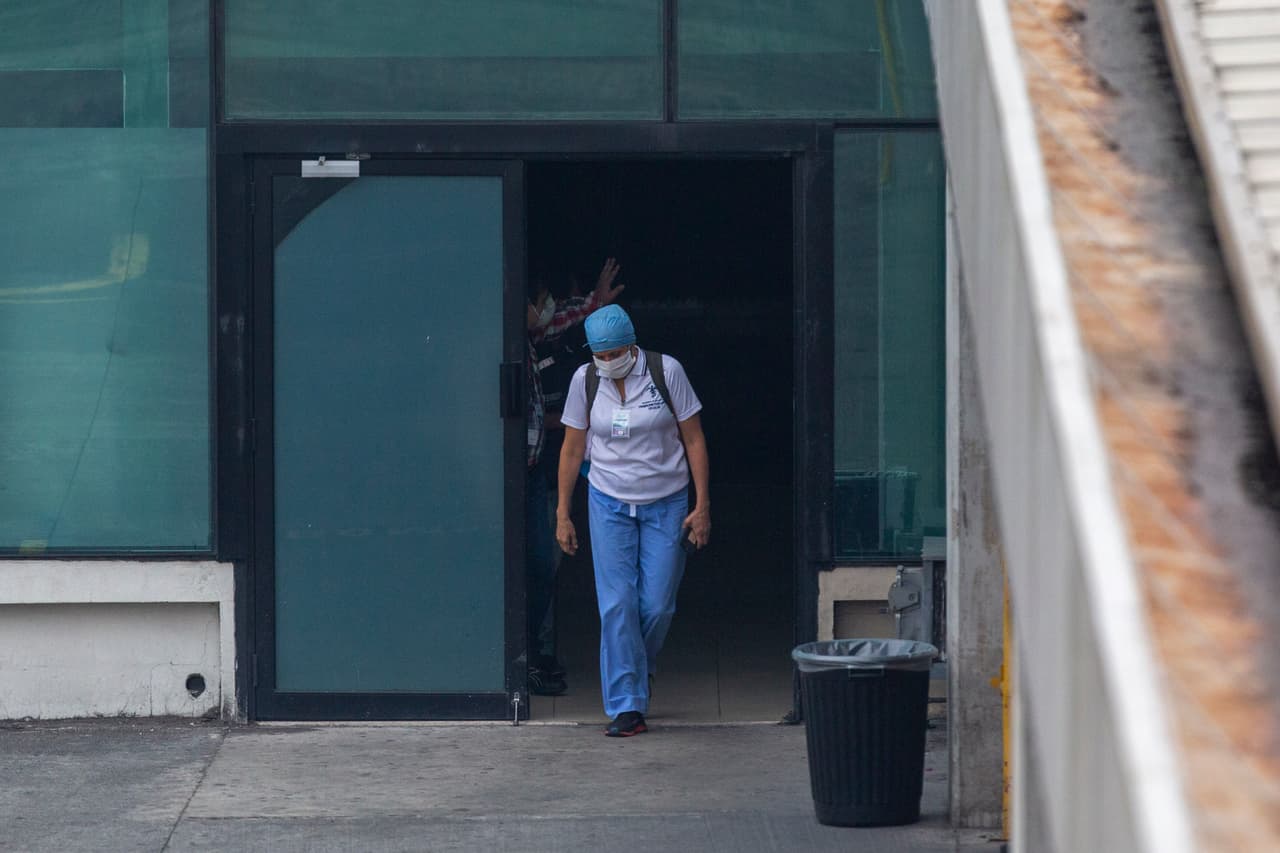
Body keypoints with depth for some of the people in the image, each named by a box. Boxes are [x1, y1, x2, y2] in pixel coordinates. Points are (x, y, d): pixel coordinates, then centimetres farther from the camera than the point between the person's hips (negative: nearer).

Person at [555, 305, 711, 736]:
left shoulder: (666, 372, -9)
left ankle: (639, 669, 31)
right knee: (617, 606, -7)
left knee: (658, 606, -1)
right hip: (610, 505, 1)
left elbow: (694, 440, -3)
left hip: (666, 505, -1)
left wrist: (702, 507, -7)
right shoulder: (585, 380, -3)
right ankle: (627, 707, -2)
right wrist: (562, 514, 5)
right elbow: (572, 449, 6)